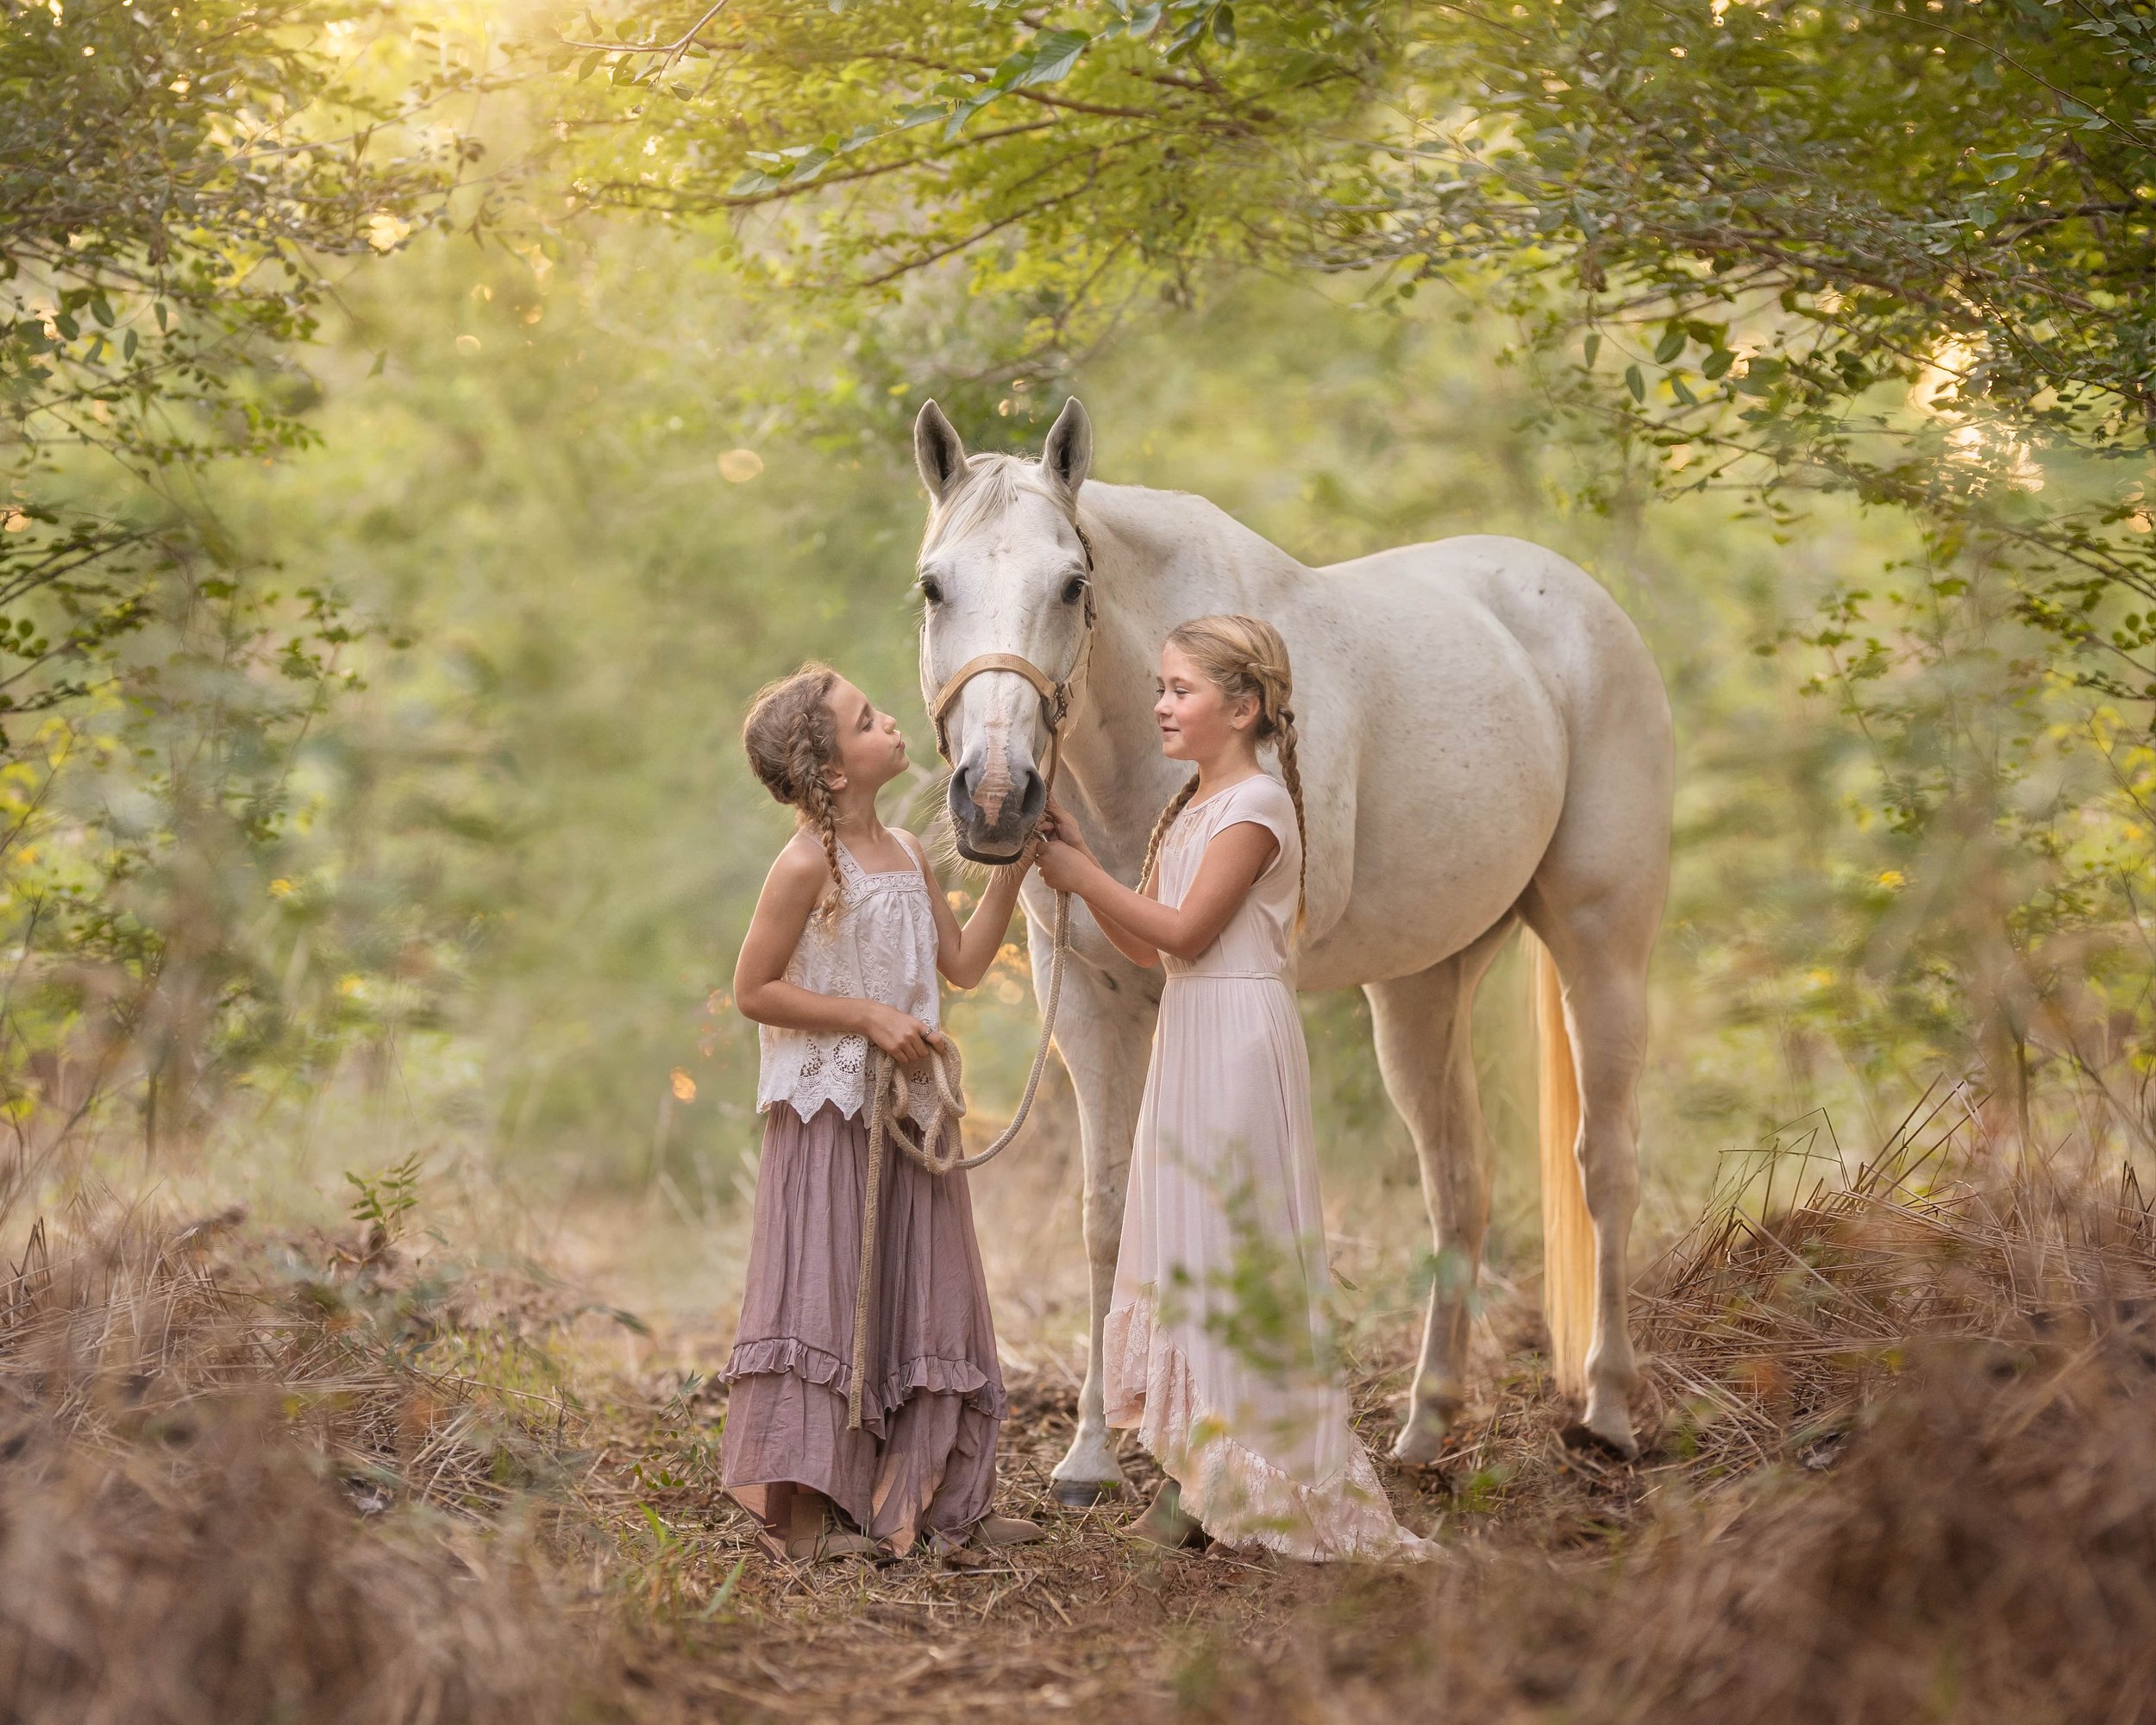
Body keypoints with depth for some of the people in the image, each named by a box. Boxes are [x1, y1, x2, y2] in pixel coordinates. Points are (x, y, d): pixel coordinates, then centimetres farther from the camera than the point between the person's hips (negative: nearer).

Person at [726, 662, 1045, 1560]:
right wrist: (869, 1017, -17)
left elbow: (963, 963, 15)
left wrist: (1008, 871, 8)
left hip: (908, 1108, 8)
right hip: (829, 1112, -8)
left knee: (922, 1298, 10)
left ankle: (933, 1499, 18)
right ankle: (802, 1510, 0)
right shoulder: (807, 864, -14)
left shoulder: (907, 854, 10)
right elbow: (754, 990, -13)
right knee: (824, 1293, -5)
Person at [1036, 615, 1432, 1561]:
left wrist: (1081, 875, -11)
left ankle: (1248, 1481, -3)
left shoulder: (1255, 803, -13)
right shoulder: (1194, 806, 16)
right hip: (1187, 1033, 10)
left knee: (1230, 1240, -7)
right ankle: (1195, 1472, 13)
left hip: (1237, 1042, -10)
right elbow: (1142, 946, 15)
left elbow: (1183, 930, -18)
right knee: (1189, 1239, 9)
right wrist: (1077, 855, 5)